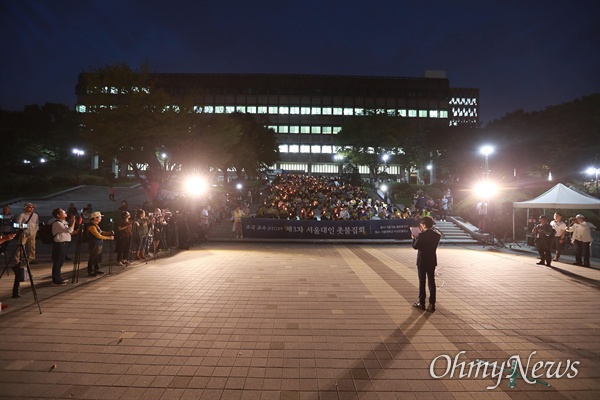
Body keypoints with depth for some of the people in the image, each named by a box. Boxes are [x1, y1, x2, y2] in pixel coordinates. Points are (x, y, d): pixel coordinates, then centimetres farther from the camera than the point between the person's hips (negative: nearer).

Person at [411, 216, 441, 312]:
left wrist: (414, 238, 8)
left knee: (422, 282, 7)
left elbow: (415, 246, -9)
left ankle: (421, 303, 16)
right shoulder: (437, 235, -2)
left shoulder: (422, 235, -18)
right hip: (432, 261, 4)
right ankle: (432, 304, 12)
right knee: (431, 282, 9)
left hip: (422, 261, -4)